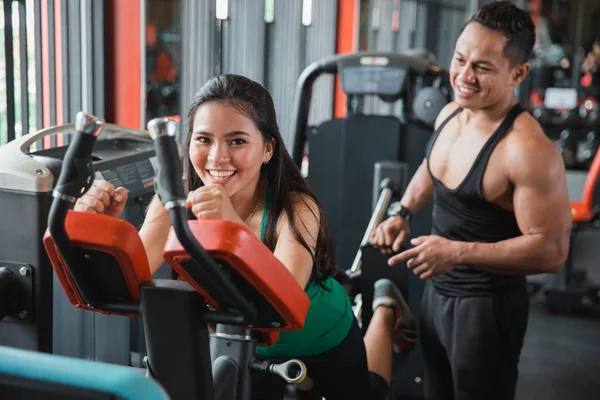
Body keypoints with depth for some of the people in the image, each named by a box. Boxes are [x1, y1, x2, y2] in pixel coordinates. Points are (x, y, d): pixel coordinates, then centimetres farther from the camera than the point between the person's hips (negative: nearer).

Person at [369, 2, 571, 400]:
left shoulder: (528, 150, -28)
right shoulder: (449, 114, -2)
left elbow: (551, 250, -26)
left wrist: (457, 252, -30)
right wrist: (403, 213, 4)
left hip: (487, 306, -8)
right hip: (436, 292, 8)